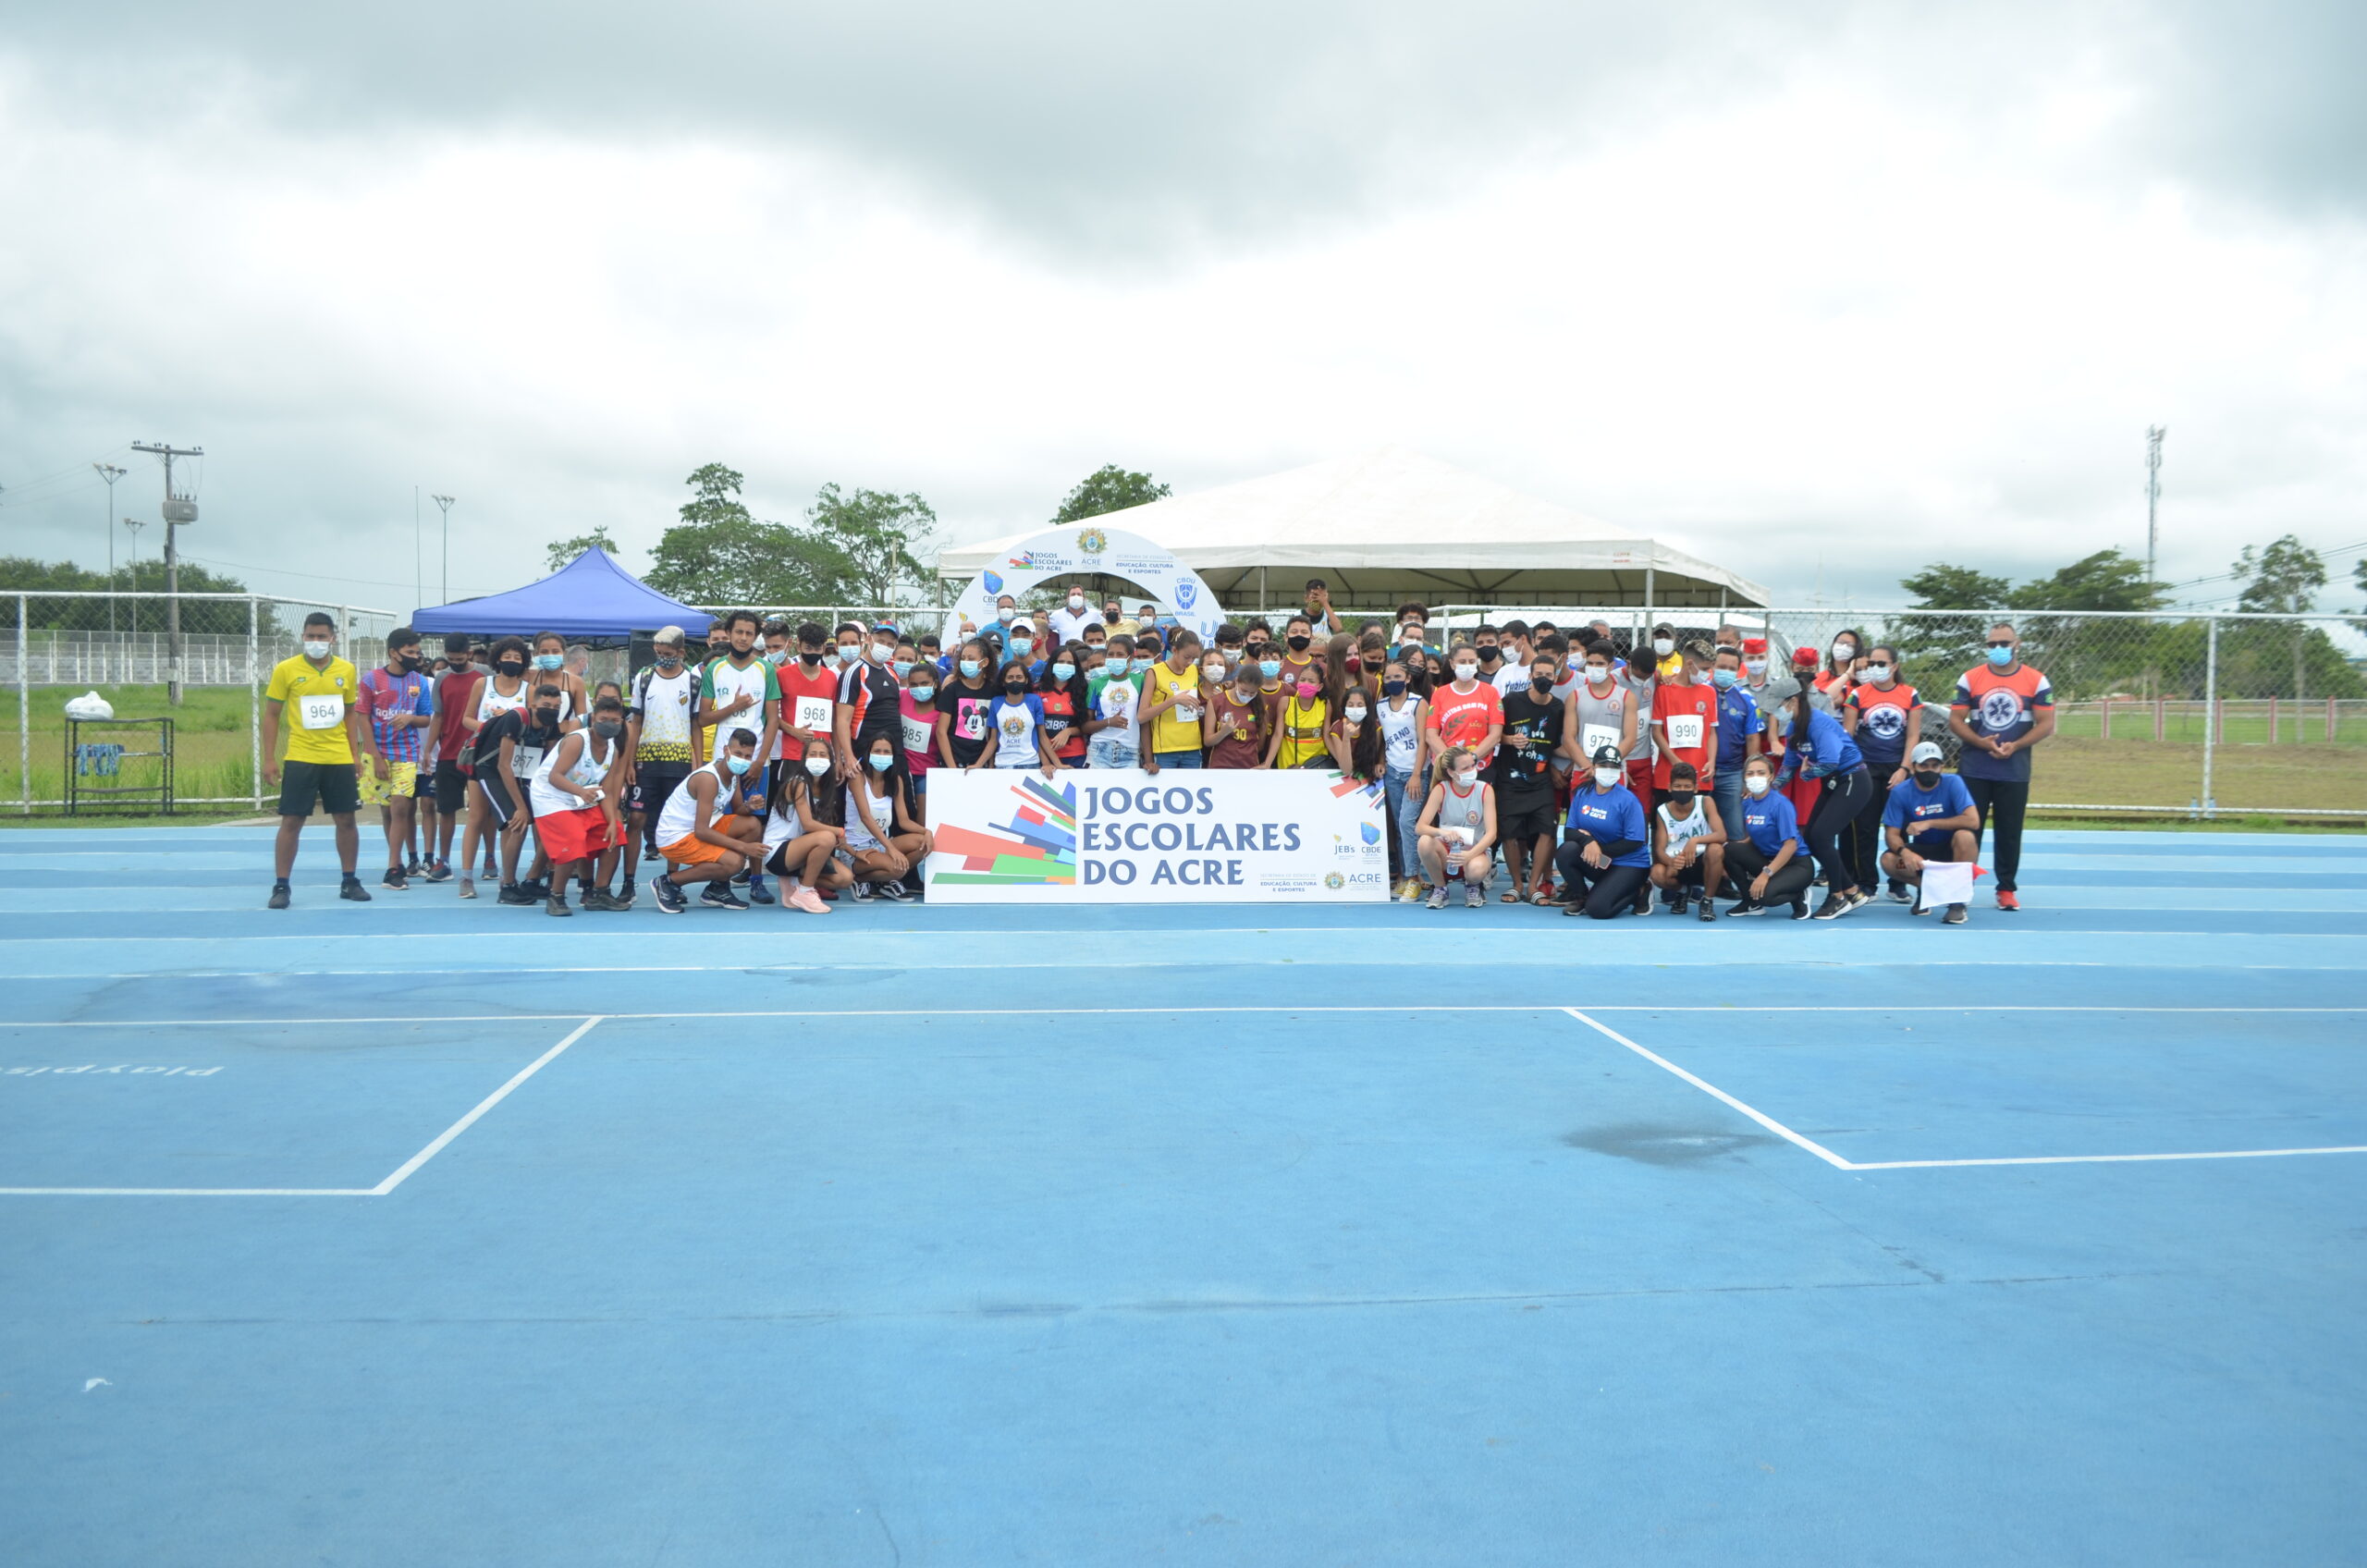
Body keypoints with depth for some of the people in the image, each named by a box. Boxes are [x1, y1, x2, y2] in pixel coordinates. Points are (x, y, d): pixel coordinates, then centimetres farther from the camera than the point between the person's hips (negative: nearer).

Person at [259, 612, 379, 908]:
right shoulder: (286, 669, -2)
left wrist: (356, 754, 8)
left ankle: (349, 882, 19)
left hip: (340, 759, 3)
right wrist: (269, 759, -4)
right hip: (300, 758, -3)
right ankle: (280, 886, 5)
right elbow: (271, 715, 2)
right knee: (291, 821, -2)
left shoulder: (346, 670, 6)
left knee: (346, 819, 6)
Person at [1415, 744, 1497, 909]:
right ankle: (1439, 888, -6)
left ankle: (1472, 886, 3)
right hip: (1447, 851, 1)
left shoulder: (1485, 790, -8)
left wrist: (1470, 854, -32)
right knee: (1425, 841, -33)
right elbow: (1420, 827, -17)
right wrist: (1442, 832, -38)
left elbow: (1491, 832, -15)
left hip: (1476, 851, -1)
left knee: (1476, 869, -38)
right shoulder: (1441, 790, -8)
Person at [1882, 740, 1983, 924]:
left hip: (1952, 850, -2)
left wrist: (1929, 823, -29)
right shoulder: (1900, 792, -10)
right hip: (1922, 851, 2)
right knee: (1888, 860, -27)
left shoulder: (1952, 783, -16)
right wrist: (1905, 852, -36)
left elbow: (1973, 821, -28)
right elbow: (1892, 833, -13)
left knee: (1965, 836, -36)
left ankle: (1958, 903, -22)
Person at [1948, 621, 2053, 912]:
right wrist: (1980, 742, -16)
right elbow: (1955, 719, 0)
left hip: (2015, 772, 0)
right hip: (1973, 770, 0)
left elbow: (2046, 724, -1)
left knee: (2010, 832, 4)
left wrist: (2014, 746, -15)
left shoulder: (2036, 681, 1)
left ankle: (2007, 889, 13)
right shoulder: (1970, 679, 2)